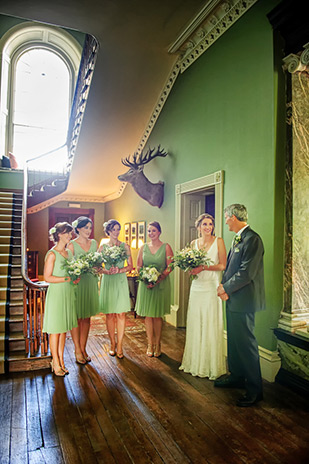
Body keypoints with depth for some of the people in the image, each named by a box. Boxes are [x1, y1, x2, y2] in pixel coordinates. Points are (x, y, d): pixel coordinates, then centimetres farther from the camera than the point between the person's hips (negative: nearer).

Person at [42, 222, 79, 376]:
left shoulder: (68, 252, 12)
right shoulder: (52, 254, -11)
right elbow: (47, 277, -14)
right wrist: (67, 279, -17)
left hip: (68, 293, 7)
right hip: (56, 294, -7)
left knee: (64, 328, 12)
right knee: (55, 330, 2)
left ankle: (61, 360, 22)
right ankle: (56, 363, 14)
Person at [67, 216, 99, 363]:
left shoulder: (94, 243, 9)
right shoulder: (72, 245, -6)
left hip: (91, 282, 5)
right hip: (77, 282, -5)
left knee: (87, 317, 11)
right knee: (77, 317, 3)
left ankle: (83, 348, 23)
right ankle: (77, 350, 16)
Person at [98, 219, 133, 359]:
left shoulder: (125, 246, 6)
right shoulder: (103, 247, 5)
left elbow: (130, 266, 5)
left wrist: (119, 270, -12)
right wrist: (108, 271, -15)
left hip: (121, 281, 0)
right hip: (107, 281, 0)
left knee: (121, 314, -1)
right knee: (110, 314, 4)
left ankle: (119, 345, 8)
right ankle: (112, 343, 19)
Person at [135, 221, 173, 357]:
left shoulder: (166, 247, -1)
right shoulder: (143, 247, 7)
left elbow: (170, 267, -7)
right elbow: (138, 266, 7)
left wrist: (158, 279, -17)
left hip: (161, 284, -2)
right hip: (145, 284, 3)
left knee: (157, 315, 4)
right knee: (148, 315, 6)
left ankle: (157, 344, 18)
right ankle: (150, 344, 18)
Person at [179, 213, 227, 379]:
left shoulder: (218, 241, -2)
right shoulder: (194, 243, 11)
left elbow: (223, 265, -7)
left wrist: (204, 267, -18)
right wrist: (191, 268, -6)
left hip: (211, 287, -4)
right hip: (196, 287, 4)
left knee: (211, 326, 0)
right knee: (195, 325, 9)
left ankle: (211, 365, 15)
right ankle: (195, 362, 25)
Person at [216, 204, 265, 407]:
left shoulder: (252, 239, -18)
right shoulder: (238, 239, 13)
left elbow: (247, 273, -23)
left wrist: (226, 288, -13)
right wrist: (224, 286, 0)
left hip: (244, 300, -10)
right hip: (233, 299, 10)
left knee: (246, 343, 0)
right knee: (234, 341, 19)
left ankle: (255, 390, 15)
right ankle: (237, 377, 36)